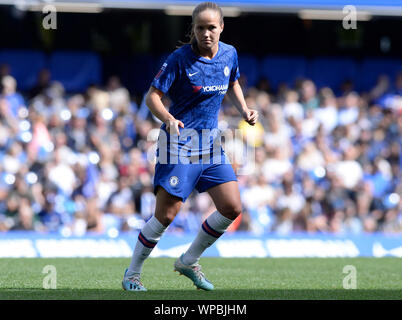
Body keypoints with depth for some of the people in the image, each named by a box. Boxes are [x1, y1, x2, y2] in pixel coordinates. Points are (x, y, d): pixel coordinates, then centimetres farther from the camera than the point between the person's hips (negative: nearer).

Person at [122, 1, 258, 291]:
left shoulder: (229, 54, 4)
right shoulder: (180, 59, -13)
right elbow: (153, 96, -13)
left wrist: (244, 109, 8)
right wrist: (169, 119, -31)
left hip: (211, 145, 6)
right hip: (180, 144, -6)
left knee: (232, 208, 0)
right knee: (166, 214, -9)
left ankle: (189, 262, 19)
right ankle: (132, 274, 7)